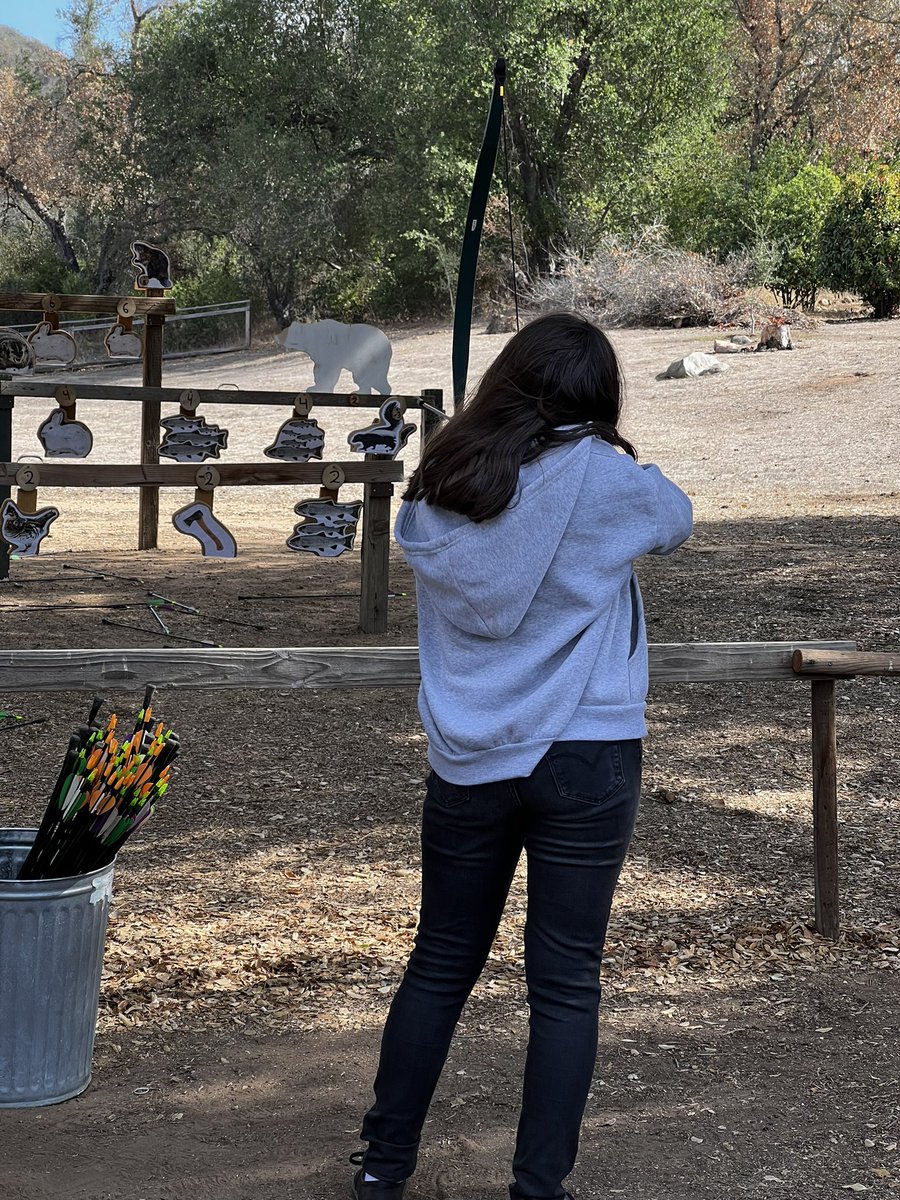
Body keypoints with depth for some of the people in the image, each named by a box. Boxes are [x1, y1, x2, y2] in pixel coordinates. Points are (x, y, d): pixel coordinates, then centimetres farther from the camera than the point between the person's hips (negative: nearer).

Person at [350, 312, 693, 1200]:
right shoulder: (600, 478, -10)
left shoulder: (433, 493, 0)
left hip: (466, 762, 4)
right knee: (565, 984, 5)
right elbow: (675, 521, 8)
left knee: (439, 966, 15)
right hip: (584, 760, -4)